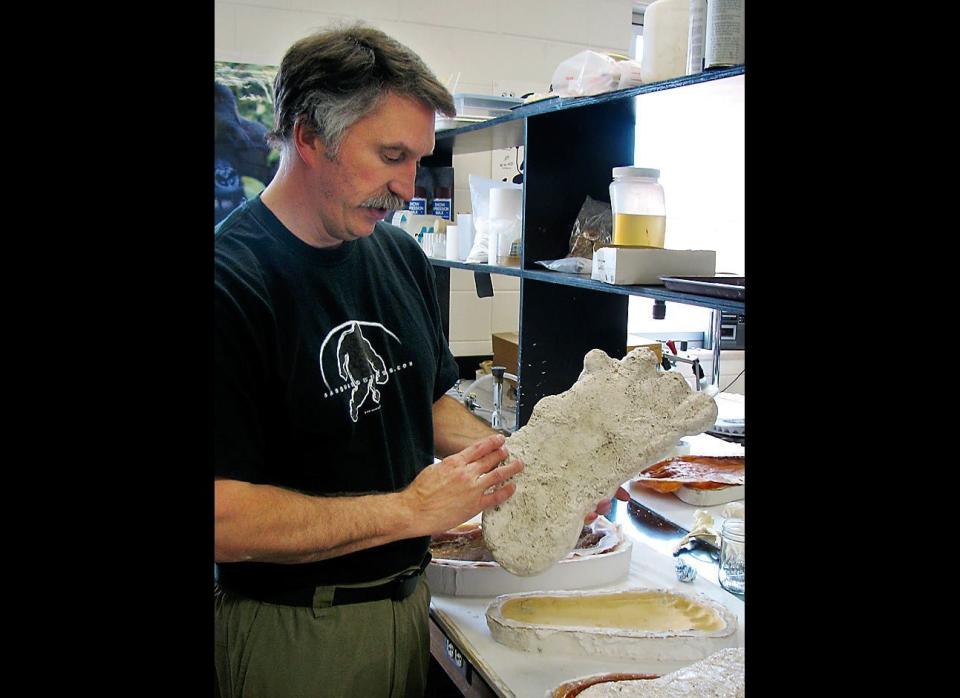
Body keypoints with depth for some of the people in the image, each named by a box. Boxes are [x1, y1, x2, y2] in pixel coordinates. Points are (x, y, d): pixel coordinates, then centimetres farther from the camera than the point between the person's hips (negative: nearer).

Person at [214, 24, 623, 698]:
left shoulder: (402, 256, 2)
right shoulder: (232, 279, -23)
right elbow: (222, 517, -28)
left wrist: (525, 464, -4)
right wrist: (412, 508, -23)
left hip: (407, 598, 7)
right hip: (294, 633, -6)